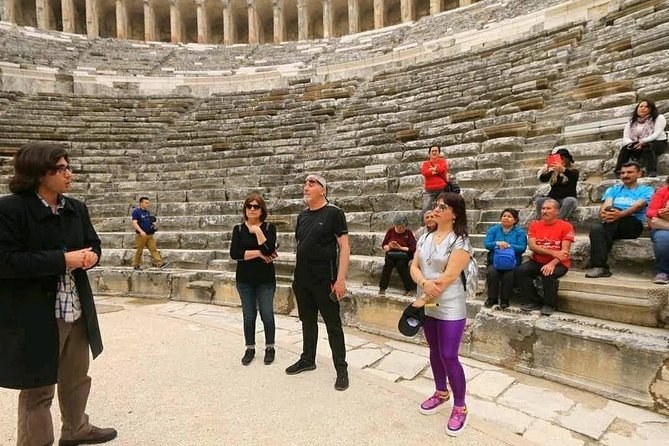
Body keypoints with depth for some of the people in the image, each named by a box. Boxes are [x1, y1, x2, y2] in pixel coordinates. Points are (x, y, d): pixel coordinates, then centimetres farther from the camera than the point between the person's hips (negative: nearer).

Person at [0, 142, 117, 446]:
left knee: (77, 377, 24)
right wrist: (63, 259, -24)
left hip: (76, 311, 7)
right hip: (34, 317, -7)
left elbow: (93, 244, 15)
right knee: (38, 389, 11)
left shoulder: (76, 208, 5)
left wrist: (91, 256, -8)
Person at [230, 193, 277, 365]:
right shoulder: (238, 229, 1)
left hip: (266, 279, -1)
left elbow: (269, 250, -19)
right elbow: (234, 253, -12)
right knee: (249, 315, 10)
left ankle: (269, 348, 23)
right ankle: (250, 348, 25)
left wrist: (257, 231, -18)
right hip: (244, 280, 1)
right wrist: (258, 253, -17)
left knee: (267, 314, 7)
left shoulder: (269, 227, -3)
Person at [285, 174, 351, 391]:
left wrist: (340, 279, -18)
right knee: (307, 321, 18)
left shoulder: (334, 213, -9)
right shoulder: (302, 216, 10)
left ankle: (341, 369, 15)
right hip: (302, 279, 7)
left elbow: (344, 247, -12)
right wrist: (297, 274, 13)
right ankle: (307, 360, 34)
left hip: (324, 279, -6)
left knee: (333, 324, 3)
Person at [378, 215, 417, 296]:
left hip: (403, 255, -2)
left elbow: (413, 248, -9)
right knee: (388, 262, -30)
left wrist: (400, 248, -19)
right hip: (391, 254, 2)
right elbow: (383, 245, 6)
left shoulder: (408, 233, -3)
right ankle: (382, 287, -21)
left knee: (400, 264, -33)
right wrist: (389, 246, -16)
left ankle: (410, 288, -19)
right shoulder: (391, 231, 4)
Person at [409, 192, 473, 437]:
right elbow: (414, 267, 1)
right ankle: (441, 393, 37)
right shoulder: (425, 238, 7)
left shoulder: (460, 241, -13)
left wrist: (423, 299, -17)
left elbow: (449, 276, -20)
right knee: (434, 351, 18)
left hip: (449, 308, -6)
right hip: (427, 306, 6)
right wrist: (424, 283, -20)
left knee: (449, 357, -3)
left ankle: (460, 407, 16)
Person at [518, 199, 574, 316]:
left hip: (558, 263, -4)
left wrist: (552, 264, -28)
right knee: (519, 271, -22)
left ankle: (549, 305, -9)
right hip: (537, 262, 4)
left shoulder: (566, 226, -3)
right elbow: (532, 246, -7)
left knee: (548, 274, -34)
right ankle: (535, 301, -4)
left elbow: (564, 251, -12)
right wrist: (552, 252, -19)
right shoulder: (534, 225, 6)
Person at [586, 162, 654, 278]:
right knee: (596, 230, -34)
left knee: (611, 209, -34)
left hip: (634, 225, -3)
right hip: (613, 226, 3)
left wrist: (620, 214, -31)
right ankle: (600, 267, -38)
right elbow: (606, 204, 2)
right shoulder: (613, 189, 23)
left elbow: (638, 205, -9)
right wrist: (603, 213, -25)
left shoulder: (646, 190, 13)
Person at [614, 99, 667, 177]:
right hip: (638, 146, 3)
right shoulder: (632, 121, 10)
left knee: (647, 147, -37)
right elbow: (625, 138, -2)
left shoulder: (658, 118, 1)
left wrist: (643, 141, -31)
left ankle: (652, 172, -42)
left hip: (657, 143, -3)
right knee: (625, 148, -26)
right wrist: (631, 143, -25)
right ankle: (618, 172, -33)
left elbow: (657, 134, -13)